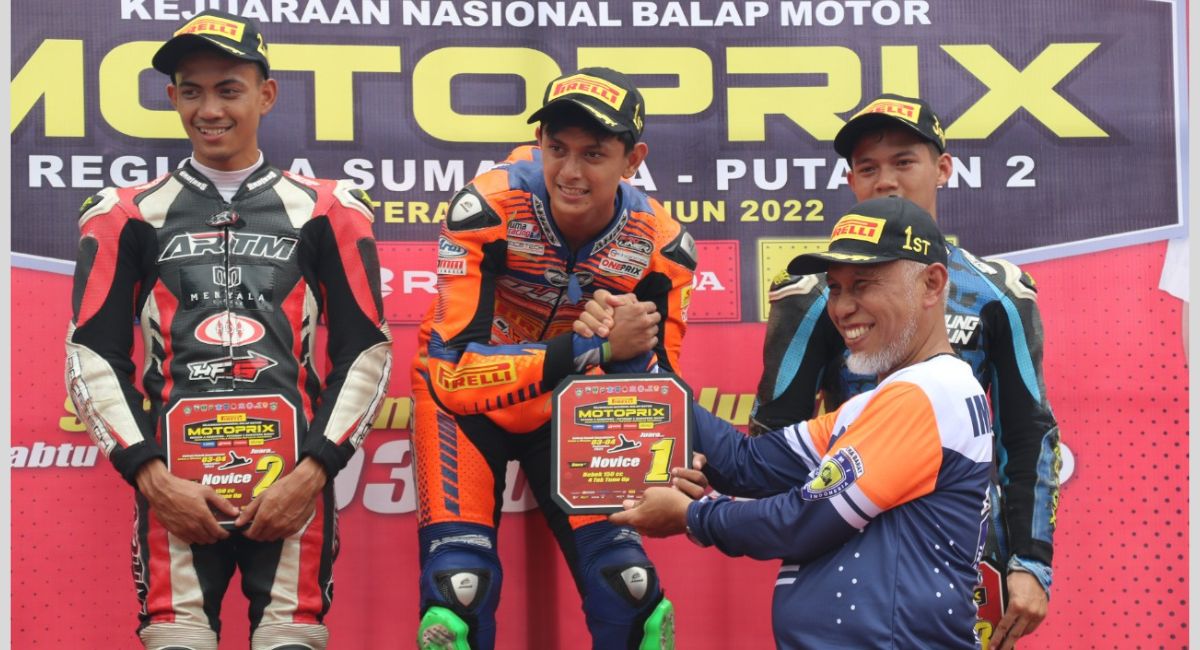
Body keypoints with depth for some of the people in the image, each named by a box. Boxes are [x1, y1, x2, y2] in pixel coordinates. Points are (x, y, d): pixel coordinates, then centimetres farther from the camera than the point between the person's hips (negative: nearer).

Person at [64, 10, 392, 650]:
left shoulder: (327, 211, 12)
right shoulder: (127, 215, 13)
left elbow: (366, 351, 8)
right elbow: (92, 357, 8)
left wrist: (313, 470, -4)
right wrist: (150, 476, -4)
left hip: (294, 481, 0)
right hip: (174, 480, 0)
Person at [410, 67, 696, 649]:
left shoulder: (660, 245, -16)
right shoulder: (487, 208, -27)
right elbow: (456, 369, -32)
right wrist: (599, 347, -38)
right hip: (469, 399, -3)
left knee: (629, 589, -6)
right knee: (459, 591, -18)